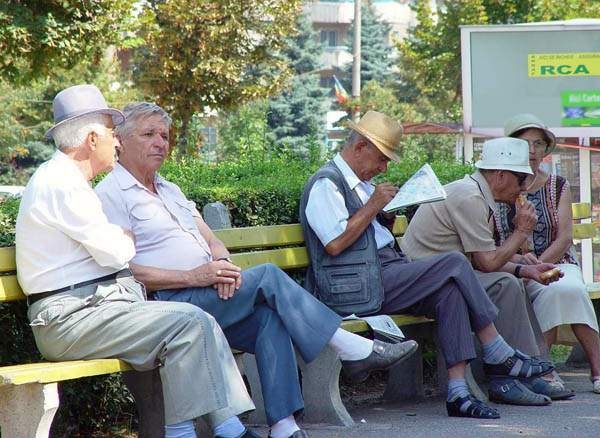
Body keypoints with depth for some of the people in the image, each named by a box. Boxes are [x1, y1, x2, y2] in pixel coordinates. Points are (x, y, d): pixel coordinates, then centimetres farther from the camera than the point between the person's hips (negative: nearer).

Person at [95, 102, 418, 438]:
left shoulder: (170, 190, 26)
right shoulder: (111, 195, -2)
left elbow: (212, 241, 21)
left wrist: (222, 263, -5)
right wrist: (193, 276, -19)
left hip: (208, 296, 8)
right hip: (169, 305, -8)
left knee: (270, 316, -20)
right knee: (268, 277, -18)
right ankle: (354, 350, -12)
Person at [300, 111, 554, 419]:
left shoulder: (358, 183, 23)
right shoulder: (325, 184, -8)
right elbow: (334, 243, -19)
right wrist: (373, 205, -12)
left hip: (384, 275, 10)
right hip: (361, 287, -10)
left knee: (449, 292, -14)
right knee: (453, 264, -18)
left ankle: (458, 392, -20)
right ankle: (498, 355, -7)